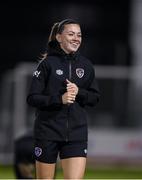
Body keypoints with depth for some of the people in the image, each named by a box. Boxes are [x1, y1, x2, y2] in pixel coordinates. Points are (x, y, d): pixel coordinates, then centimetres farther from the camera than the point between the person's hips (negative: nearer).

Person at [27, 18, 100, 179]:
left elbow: (95, 98, 11)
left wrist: (78, 92, -9)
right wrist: (59, 99, -21)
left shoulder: (86, 65, 7)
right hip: (48, 131, -3)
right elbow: (32, 98, -8)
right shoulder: (48, 63, -5)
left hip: (76, 133, 3)